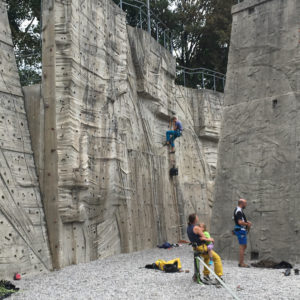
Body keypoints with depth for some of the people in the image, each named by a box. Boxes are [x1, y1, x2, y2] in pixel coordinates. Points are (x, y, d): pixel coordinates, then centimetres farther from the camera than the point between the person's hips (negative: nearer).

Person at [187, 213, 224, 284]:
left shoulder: (188, 227, 5)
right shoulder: (196, 228, -22)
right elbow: (204, 238, -19)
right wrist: (211, 239, 1)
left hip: (195, 248, 9)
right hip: (202, 247, -9)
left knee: (207, 257, 33)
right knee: (217, 258, 0)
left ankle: (206, 275, 34)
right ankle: (219, 277, 2)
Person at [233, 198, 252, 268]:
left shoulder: (238, 210, 16)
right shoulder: (239, 211, -17)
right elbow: (240, 222, -26)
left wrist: (247, 222, 10)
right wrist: (247, 224, -12)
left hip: (242, 230, 11)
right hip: (241, 230, -11)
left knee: (244, 246, 15)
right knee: (242, 247, -7)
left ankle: (241, 262, 18)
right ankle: (241, 263, -3)